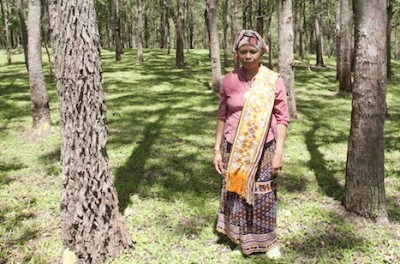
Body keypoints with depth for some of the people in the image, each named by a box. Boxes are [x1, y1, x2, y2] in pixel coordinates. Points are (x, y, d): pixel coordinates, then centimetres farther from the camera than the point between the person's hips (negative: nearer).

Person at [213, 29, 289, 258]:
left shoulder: (274, 81, -7)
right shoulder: (229, 81, -2)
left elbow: (282, 118, -5)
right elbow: (222, 116, 4)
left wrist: (279, 152, -11)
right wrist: (217, 149, 3)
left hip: (263, 149, -1)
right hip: (234, 149, 2)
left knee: (264, 196, 7)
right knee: (236, 193, 10)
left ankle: (267, 240, 28)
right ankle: (241, 238, 30)